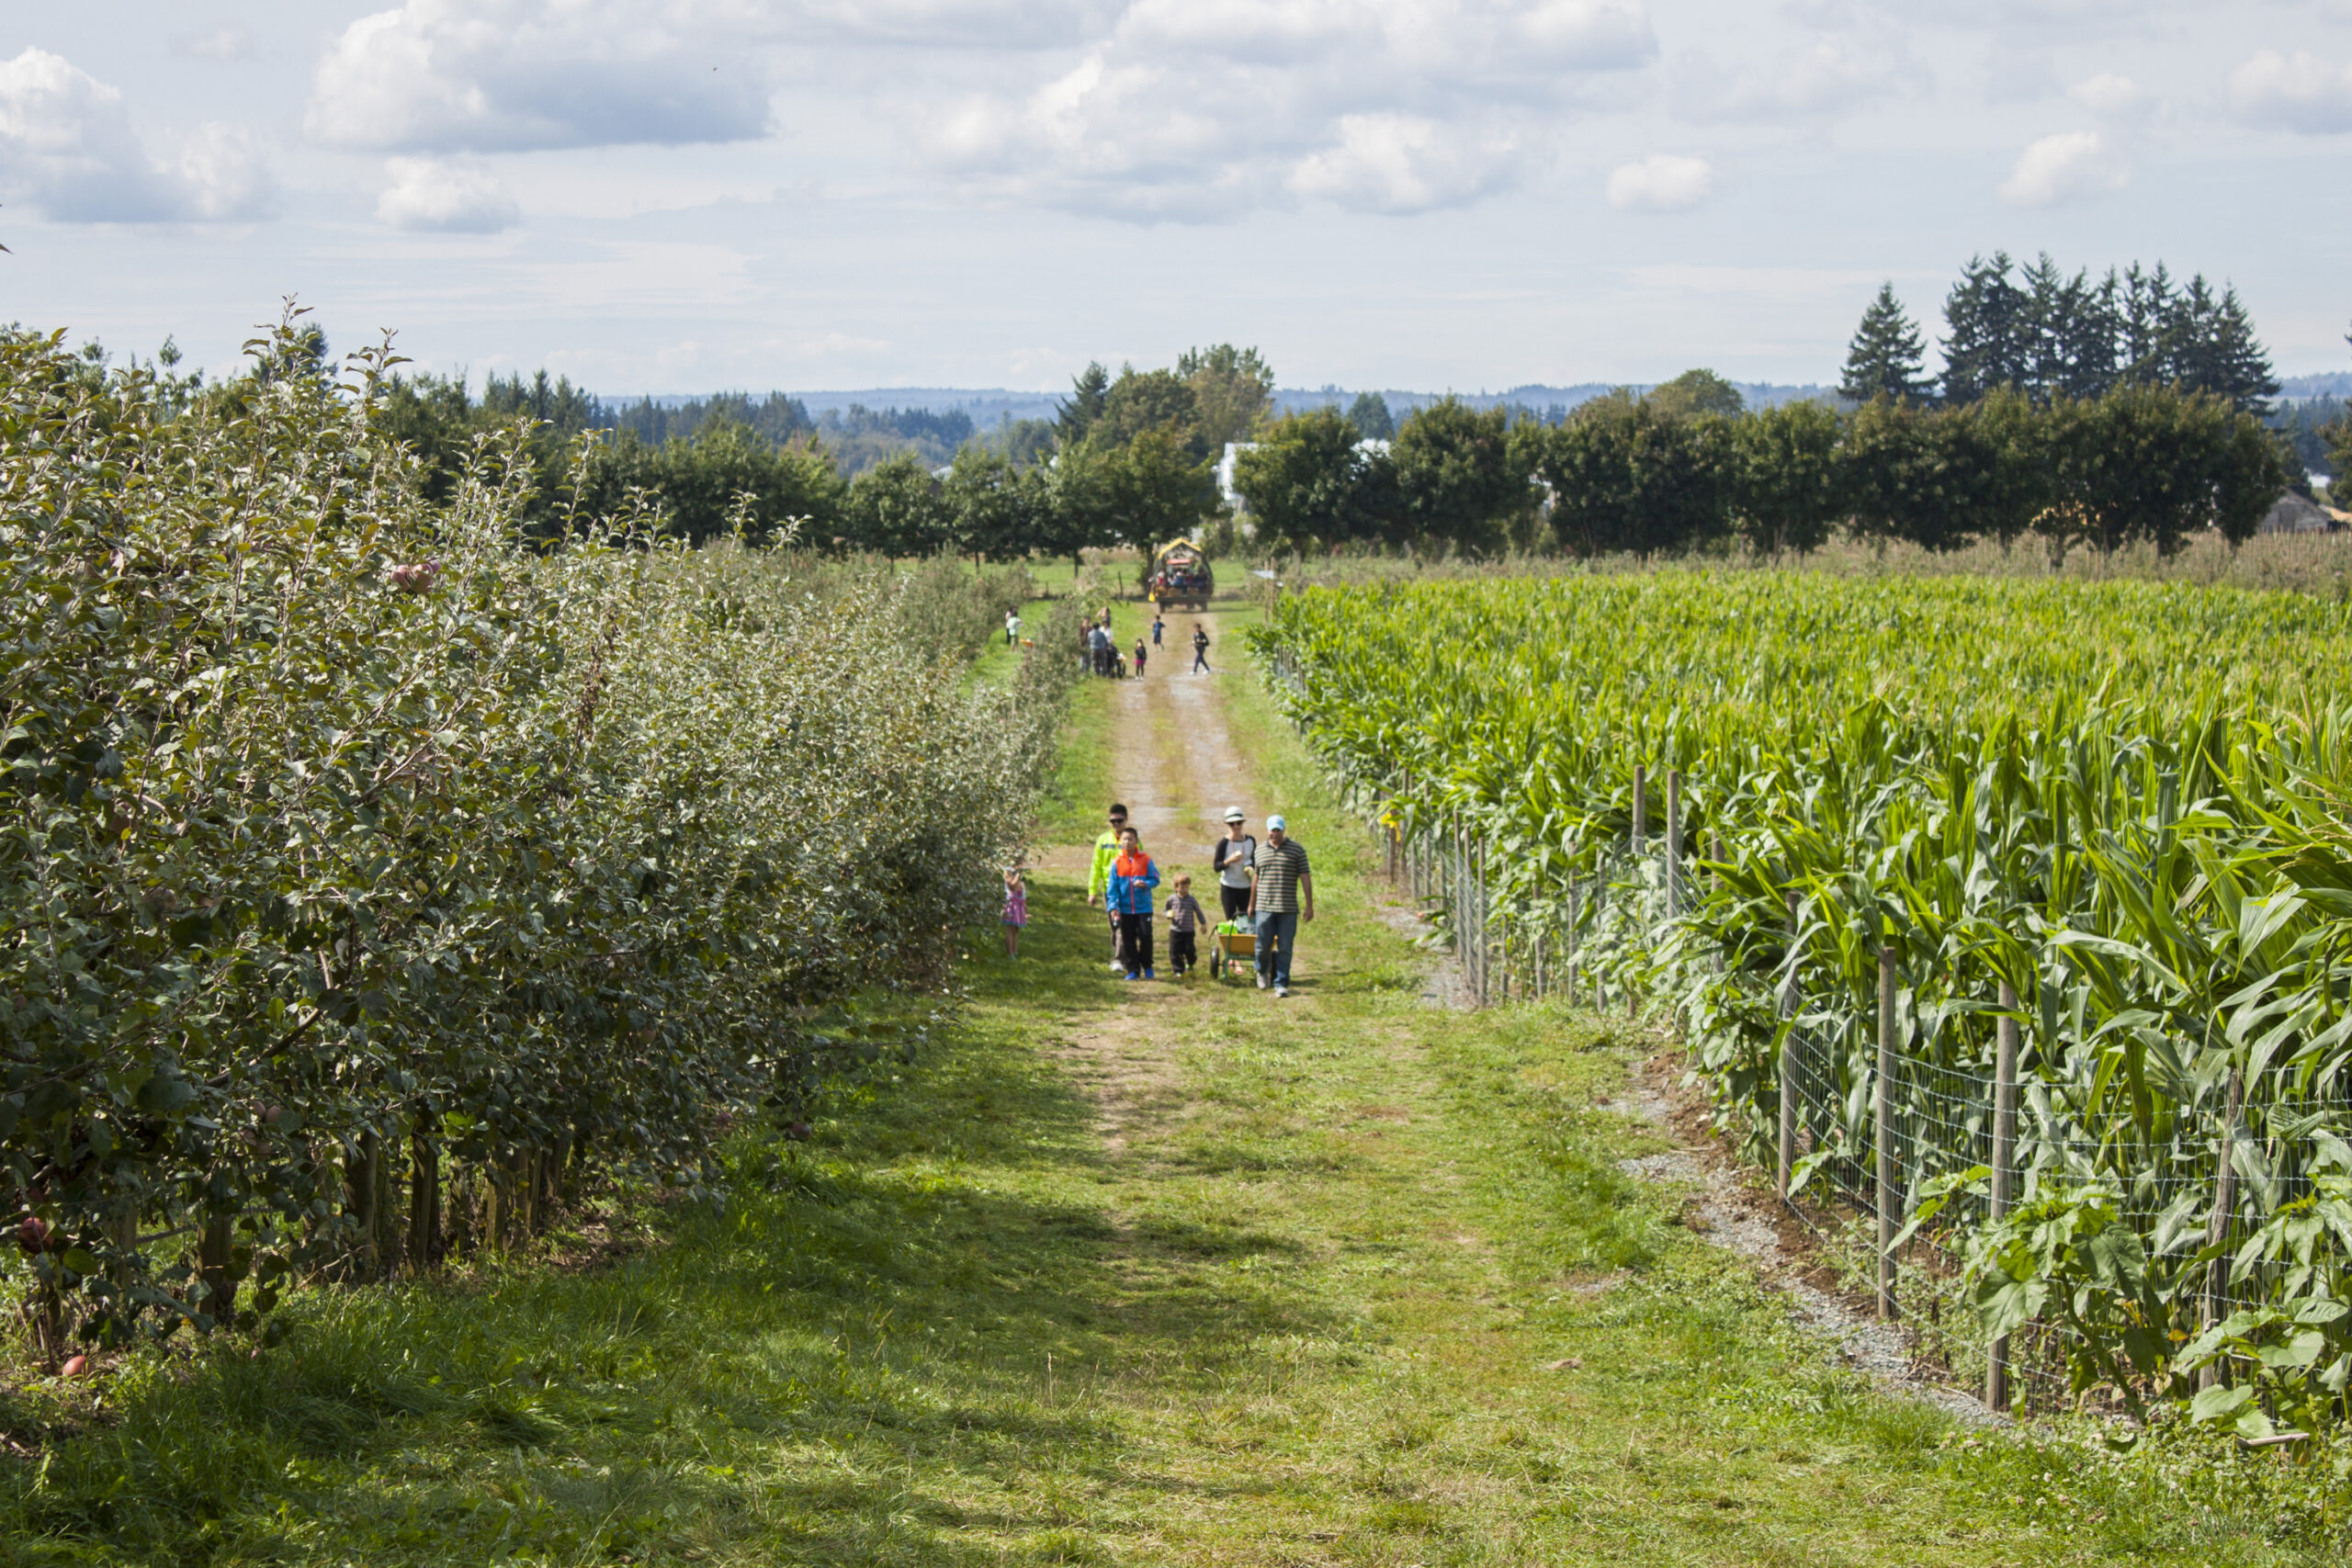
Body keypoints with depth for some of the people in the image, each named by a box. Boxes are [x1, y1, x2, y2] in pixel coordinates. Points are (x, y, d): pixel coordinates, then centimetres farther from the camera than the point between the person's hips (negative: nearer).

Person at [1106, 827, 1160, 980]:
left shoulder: (1146, 860, 0)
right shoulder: (1117, 863, 2)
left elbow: (1156, 879, 2)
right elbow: (1113, 886, 2)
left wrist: (1146, 884, -20)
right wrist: (1113, 906, -6)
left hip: (1143, 908, -1)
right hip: (1125, 909, 1)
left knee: (1145, 936, -4)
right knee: (1128, 940, 3)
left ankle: (1147, 966, 17)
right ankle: (1133, 970, 11)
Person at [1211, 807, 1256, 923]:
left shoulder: (1250, 841, 5)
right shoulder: (1224, 843, -7)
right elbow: (1216, 867, -8)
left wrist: (1251, 869, -5)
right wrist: (1229, 861, -25)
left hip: (1246, 887, 3)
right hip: (1228, 887, -3)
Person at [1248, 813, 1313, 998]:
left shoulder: (1297, 850, 2)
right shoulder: (1260, 850, 10)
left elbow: (1305, 878, 1)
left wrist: (1309, 905, -4)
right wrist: (1252, 904, 22)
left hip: (1288, 909, -2)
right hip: (1264, 907, 2)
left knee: (1285, 948, -1)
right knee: (1263, 944, 3)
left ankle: (1281, 984, 5)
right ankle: (1262, 970, 32)